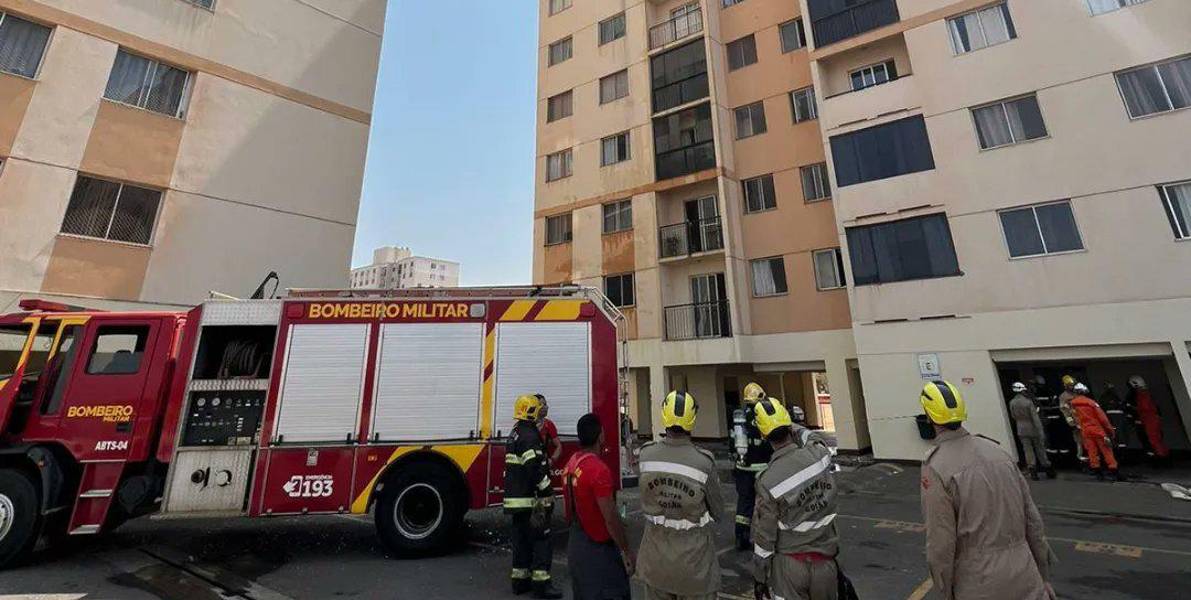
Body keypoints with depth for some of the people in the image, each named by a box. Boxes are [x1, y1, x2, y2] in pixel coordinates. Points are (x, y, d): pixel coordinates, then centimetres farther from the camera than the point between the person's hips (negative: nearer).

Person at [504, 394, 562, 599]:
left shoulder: (515, 434, 13)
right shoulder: (530, 436, -20)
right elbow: (535, 470, -25)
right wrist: (548, 493, -17)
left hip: (515, 498, 10)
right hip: (531, 500, -10)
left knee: (521, 539, 17)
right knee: (541, 539, 1)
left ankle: (520, 580, 25)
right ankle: (540, 583, 6)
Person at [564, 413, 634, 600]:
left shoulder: (571, 463, 0)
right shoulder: (599, 470, -26)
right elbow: (611, 518, -23)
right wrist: (626, 551, -12)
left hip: (575, 545, 8)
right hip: (598, 549, -8)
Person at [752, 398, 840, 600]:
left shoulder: (768, 481, -21)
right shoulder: (820, 454, -16)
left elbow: (764, 534, -11)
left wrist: (759, 576, 2)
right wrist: (794, 429, 27)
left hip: (788, 564, -3)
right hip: (825, 560, 4)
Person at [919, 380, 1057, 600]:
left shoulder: (935, 467, -19)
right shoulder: (996, 449, -1)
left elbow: (940, 544, -16)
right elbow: (1033, 519, 6)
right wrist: (1043, 576, 19)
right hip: (1025, 576, 4)